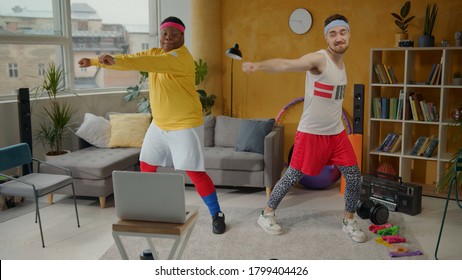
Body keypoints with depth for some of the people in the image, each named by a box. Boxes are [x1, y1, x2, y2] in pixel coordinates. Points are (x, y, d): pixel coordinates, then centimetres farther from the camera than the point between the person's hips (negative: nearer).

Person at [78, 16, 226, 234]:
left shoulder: (182, 57, -19)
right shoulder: (155, 52, 7)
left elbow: (152, 63, -35)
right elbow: (131, 59, 7)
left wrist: (116, 61, -44)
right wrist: (94, 62, 3)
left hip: (185, 125, -8)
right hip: (159, 124, 8)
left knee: (194, 172, -10)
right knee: (146, 166, 13)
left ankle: (216, 214, 6)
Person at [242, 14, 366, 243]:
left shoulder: (342, 63, 9)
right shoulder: (318, 59, -17)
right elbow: (285, 64, -35)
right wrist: (259, 65, -53)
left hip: (337, 133, 7)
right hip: (311, 133, -7)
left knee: (354, 177, 5)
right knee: (293, 176, 2)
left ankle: (348, 222, 25)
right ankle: (267, 214, 22)